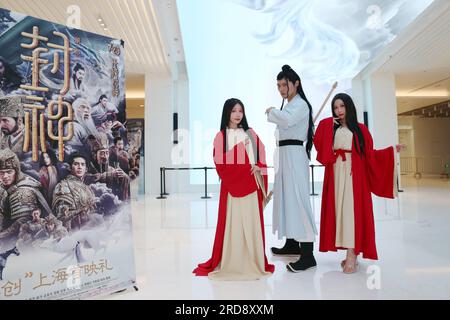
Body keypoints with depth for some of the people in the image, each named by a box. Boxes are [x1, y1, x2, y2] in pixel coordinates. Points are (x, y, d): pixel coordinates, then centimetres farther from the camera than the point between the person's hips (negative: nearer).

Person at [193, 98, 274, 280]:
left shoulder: (250, 133, 14)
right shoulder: (221, 136, 4)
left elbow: (262, 154, 13)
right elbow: (220, 162, -6)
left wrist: (258, 168, -7)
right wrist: (246, 167, -14)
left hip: (251, 184, 3)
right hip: (231, 184, -2)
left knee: (251, 221, 4)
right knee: (232, 221, -1)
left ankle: (253, 261, 16)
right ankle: (230, 262, 10)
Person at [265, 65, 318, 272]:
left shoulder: (300, 104, -7)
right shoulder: (290, 105, 21)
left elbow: (287, 119, -28)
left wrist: (271, 112, -11)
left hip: (294, 154, -10)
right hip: (284, 154, 10)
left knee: (297, 198, -12)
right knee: (286, 196, 13)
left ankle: (307, 254, -8)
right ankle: (292, 244, 26)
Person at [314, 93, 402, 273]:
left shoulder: (360, 129, 9)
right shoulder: (330, 128, 13)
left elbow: (369, 155, 6)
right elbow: (319, 145, -5)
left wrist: (391, 151, -2)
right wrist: (327, 125, -5)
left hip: (354, 175, -2)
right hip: (336, 175, 2)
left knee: (352, 210, -10)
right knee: (339, 210, 1)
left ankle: (352, 255, -7)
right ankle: (351, 254, 11)